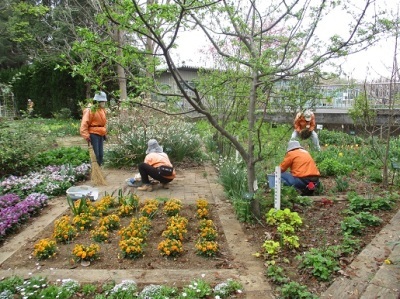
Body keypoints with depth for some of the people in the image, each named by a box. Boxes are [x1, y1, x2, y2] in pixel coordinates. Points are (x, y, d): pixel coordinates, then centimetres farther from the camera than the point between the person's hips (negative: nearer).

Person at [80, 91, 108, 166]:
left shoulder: (102, 110, 15)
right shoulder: (90, 110, -11)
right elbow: (84, 123, -15)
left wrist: (105, 133, 21)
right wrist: (86, 135, -19)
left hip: (101, 135, 8)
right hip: (93, 134, -8)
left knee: (101, 154, 11)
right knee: (95, 154, -9)